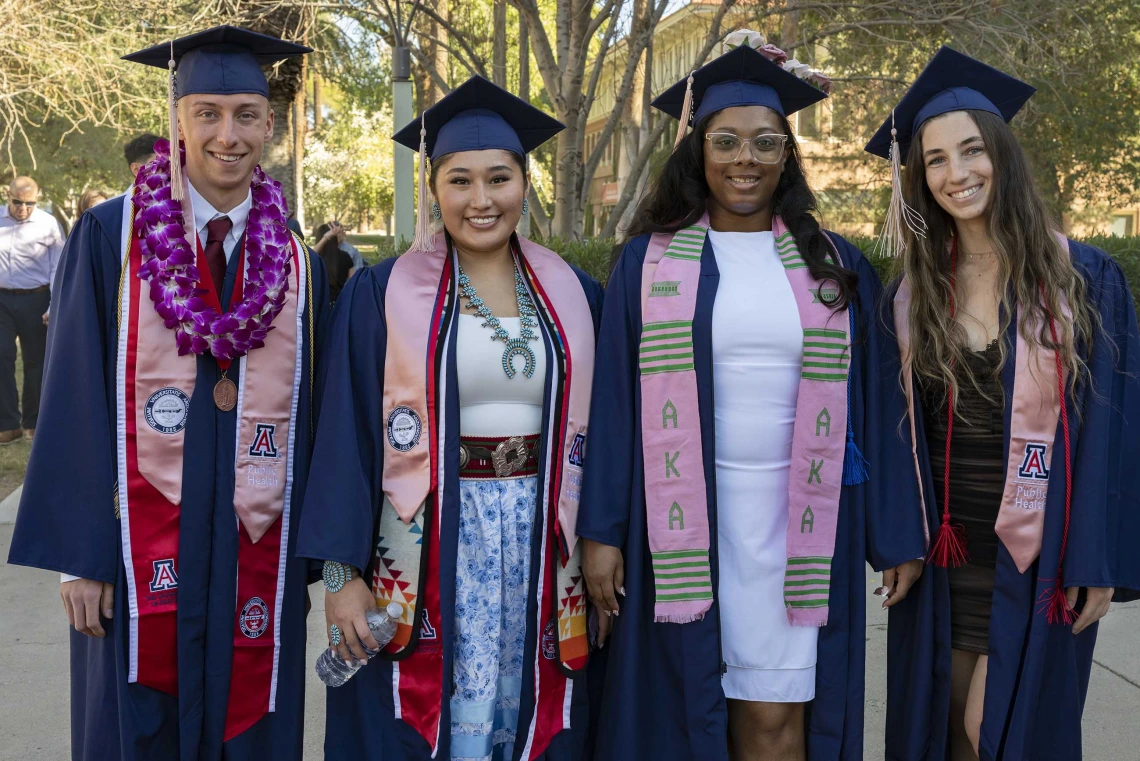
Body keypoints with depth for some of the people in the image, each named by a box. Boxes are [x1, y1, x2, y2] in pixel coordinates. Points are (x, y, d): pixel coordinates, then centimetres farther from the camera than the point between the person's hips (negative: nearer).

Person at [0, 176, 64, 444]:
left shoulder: (48, 225, -3)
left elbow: (57, 268, -1)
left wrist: (55, 307, -7)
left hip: (35, 300, -1)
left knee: (36, 362, 7)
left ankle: (32, 422, 21)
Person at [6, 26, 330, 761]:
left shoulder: (296, 264, 6)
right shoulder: (110, 237, -2)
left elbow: (308, 413, 7)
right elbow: (75, 402, -5)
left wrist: (307, 561, 5)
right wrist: (77, 556, -9)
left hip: (258, 555, 2)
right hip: (138, 545, -2)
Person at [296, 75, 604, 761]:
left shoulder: (572, 294, 6)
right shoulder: (384, 294, -2)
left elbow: (593, 427, 9)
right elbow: (347, 435, -4)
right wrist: (342, 572, -8)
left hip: (543, 544, 3)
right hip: (426, 545, -2)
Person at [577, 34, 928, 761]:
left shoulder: (837, 267, 6)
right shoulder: (648, 263, 2)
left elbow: (878, 407, 6)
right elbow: (615, 402, 0)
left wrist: (899, 533, 4)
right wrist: (601, 531, -5)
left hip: (800, 520, 1)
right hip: (685, 518, 0)